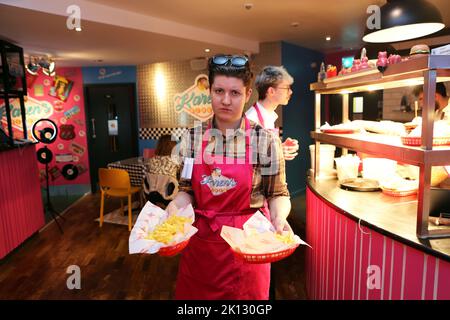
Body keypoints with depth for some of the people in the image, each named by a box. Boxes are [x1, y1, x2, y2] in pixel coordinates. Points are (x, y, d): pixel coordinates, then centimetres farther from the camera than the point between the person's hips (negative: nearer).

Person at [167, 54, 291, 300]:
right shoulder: (192, 138, -3)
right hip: (200, 243, 3)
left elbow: (278, 194, -3)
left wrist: (279, 217, -22)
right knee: (195, 293, 21)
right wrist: (174, 207, -16)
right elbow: (187, 191, 4)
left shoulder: (265, 140, -10)